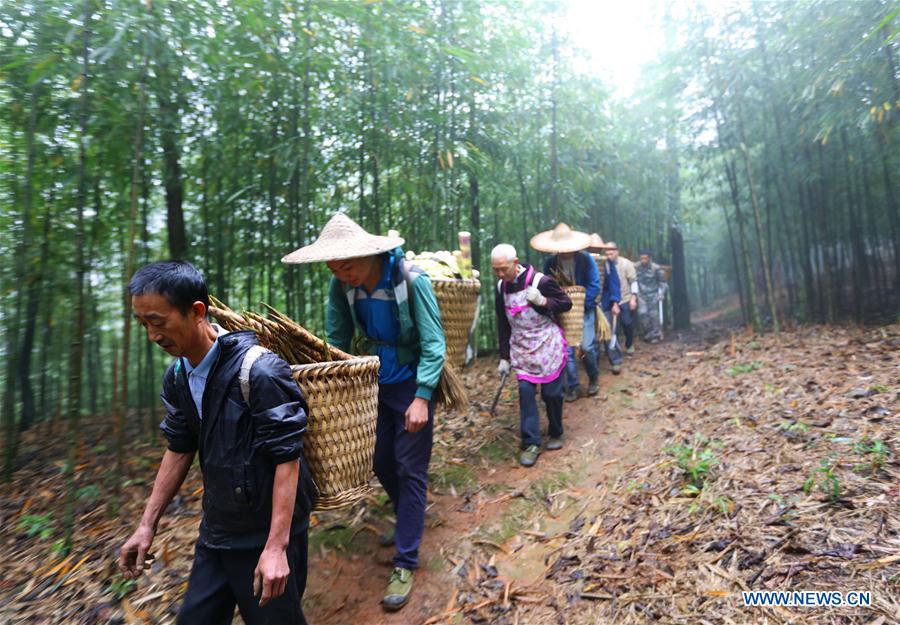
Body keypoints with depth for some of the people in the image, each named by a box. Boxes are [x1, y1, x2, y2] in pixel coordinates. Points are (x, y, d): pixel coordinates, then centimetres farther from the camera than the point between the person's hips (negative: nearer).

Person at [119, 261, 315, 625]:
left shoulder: (258, 371, -25)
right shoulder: (177, 378, 0)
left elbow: (287, 457, -24)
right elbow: (179, 449, 11)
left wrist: (277, 546, -24)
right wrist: (147, 525, 11)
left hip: (266, 532, -7)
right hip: (215, 532, 7)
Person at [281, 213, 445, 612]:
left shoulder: (412, 281, -23)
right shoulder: (342, 288, -9)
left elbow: (433, 344, -21)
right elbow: (337, 341, 2)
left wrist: (422, 397, -26)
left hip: (411, 385, -5)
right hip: (373, 385, 6)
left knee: (409, 471, 0)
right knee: (381, 463, 16)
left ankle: (405, 563, 14)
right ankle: (410, 523, 44)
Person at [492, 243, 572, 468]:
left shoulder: (540, 281, -18)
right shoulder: (501, 287, -1)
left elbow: (566, 304, -9)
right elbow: (503, 324, 6)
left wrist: (543, 301, -28)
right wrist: (504, 356, 5)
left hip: (548, 346, -4)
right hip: (521, 349, 4)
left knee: (551, 392, 4)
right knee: (525, 392, -2)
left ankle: (556, 434, 28)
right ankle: (531, 443, 6)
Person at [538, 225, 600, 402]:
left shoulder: (585, 259, -11)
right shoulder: (550, 263, -7)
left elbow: (594, 286, -11)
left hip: (585, 309, -2)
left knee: (586, 346, -8)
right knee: (567, 349, -1)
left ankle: (593, 379, 20)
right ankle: (573, 386, 14)